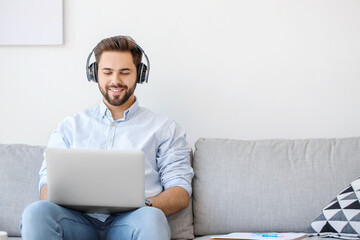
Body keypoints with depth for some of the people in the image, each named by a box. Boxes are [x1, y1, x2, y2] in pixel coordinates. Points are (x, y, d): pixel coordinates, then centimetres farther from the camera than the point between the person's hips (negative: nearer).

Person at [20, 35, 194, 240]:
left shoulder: (164, 129, 18)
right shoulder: (70, 127, 23)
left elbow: (181, 194, 9)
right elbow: (48, 189, 15)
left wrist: (145, 207, -14)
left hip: (129, 223, -2)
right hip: (81, 221, 3)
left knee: (150, 218, -39)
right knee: (37, 212, -32)